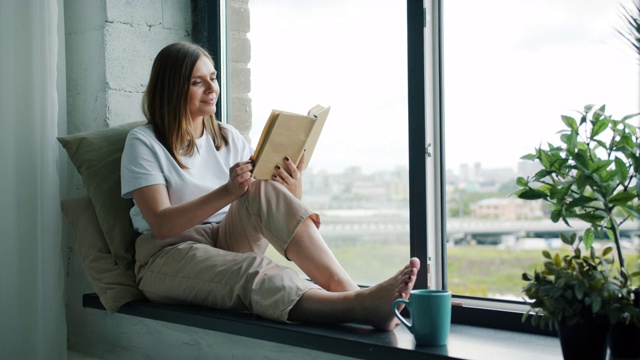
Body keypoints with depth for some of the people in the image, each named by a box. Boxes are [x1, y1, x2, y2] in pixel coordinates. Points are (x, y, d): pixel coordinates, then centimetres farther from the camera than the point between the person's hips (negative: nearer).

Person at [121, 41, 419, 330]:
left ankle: (346, 288, -42)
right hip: (169, 257, -4)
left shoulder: (229, 138, 15)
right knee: (255, 271, -37)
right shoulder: (143, 142, 0)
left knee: (264, 191, -27)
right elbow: (161, 225, -14)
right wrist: (227, 192, -26)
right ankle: (358, 306, -61)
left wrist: (290, 199, -19)